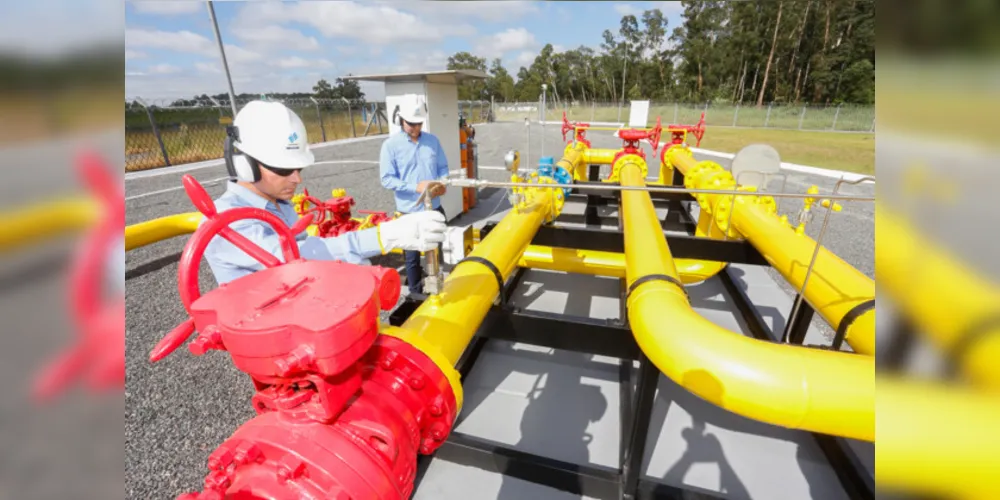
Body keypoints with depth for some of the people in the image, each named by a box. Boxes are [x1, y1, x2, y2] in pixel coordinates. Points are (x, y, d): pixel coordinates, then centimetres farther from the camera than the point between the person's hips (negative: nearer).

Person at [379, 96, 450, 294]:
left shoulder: (432, 140, 4)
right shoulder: (391, 144, -8)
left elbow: (443, 168, 10)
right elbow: (387, 179, -12)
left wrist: (442, 184, -12)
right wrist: (416, 187, -23)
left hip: (434, 208, 4)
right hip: (409, 212, -4)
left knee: (438, 252, 18)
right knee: (412, 257, 8)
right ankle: (416, 294, 27)